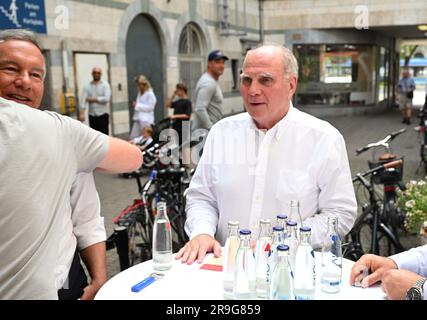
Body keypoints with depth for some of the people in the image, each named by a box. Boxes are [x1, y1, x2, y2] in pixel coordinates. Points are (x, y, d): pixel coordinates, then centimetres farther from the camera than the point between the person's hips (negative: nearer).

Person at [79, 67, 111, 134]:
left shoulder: (105, 84, -1)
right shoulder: (87, 86, 4)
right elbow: (83, 100, -6)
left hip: (103, 114, -3)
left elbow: (106, 98, -14)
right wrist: (81, 113, -19)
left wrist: (93, 99, -9)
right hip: (92, 115, 3)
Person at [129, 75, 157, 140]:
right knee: (132, 137, 5)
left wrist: (138, 105, -15)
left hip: (146, 119, -8)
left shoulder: (150, 94, -10)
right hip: (138, 118, 8)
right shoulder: (139, 93, 15)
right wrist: (136, 105, 6)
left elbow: (150, 107, -16)